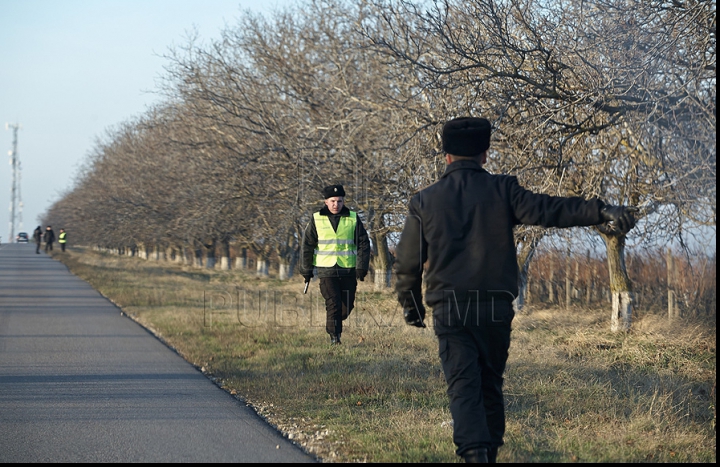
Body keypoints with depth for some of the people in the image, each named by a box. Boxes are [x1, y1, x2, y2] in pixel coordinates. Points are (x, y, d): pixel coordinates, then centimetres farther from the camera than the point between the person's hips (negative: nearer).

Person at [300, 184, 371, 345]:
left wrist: (362, 267, -4)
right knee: (333, 304, -12)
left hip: (348, 271, 2)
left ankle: (334, 324, 33)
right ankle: (334, 336, -4)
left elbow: (363, 244, 5)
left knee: (347, 306, 6)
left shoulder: (353, 219, 5)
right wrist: (306, 270, 6)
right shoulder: (317, 219, 3)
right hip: (326, 270, -2)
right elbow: (307, 245, 7)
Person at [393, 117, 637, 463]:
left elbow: (407, 262, 8)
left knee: (463, 386, -6)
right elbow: (548, 210, -12)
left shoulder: (424, 201, 4)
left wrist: (410, 304, 23)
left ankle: (475, 451, -27)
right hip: (496, 308, 1)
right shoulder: (502, 191, 1)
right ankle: (490, 451, 23)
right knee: (491, 385, 16)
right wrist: (602, 211, -16)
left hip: (449, 308, -1)